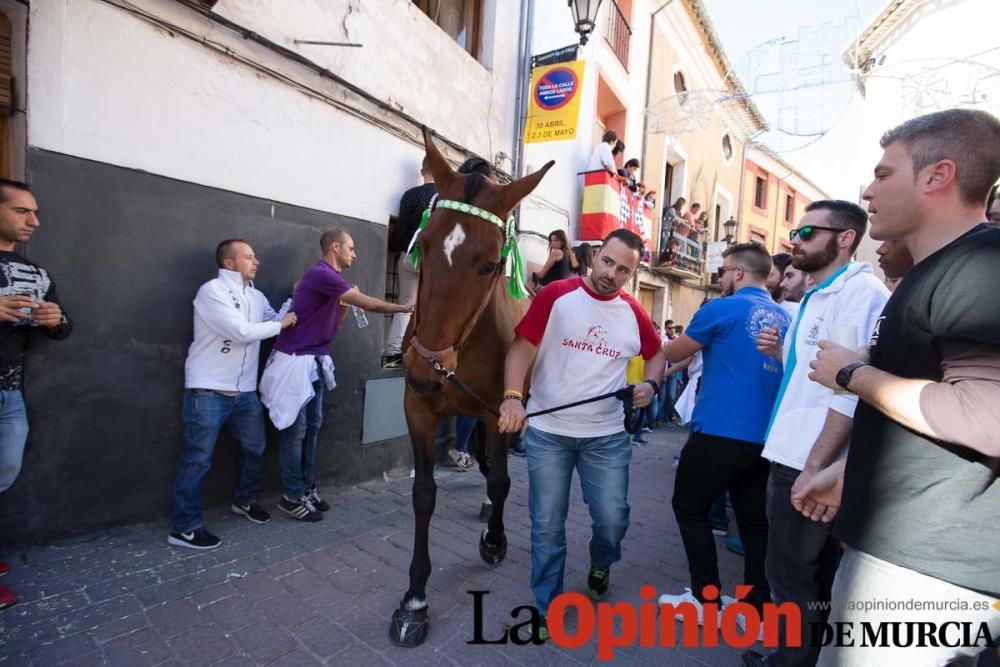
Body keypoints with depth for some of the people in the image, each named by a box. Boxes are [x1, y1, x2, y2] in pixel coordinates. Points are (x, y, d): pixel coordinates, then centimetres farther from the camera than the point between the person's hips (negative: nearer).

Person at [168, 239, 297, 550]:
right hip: (208, 390, -7)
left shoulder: (256, 296, 11)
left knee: (256, 447, 16)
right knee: (198, 459, 0)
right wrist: (280, 324, -9)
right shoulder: (212, 290, -11)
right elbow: (241, 332, -20)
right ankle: (185, 528, 13)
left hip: (245, 391, 7)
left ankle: (245, 501, 38)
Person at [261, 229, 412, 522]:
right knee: (294, 429, -2)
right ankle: (293, 497, 8)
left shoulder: (331, 279, 15)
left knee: (312, 427, 10)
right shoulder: (321, 274, -16)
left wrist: (344, 304, 5)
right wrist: (403, 308, -8)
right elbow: (367, 303, -17)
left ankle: (307, 489, 20)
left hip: (314, 362, 9)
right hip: (295, 362, -9)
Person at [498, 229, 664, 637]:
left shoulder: (634, 313, 3)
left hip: (607, 435, 3)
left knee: (613, 519, 8)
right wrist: (513, 396, -26)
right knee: (547, 526, 7)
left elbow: (656, 353, 20)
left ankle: (600, 566, 44)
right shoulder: (555, 296, -8)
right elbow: (522, 348, -11)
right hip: (547, 432, -2)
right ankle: (548, 606, 29)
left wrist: (650, 384, 0)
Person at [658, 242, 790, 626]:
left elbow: (674, 354, 1)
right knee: (754, 518, 16)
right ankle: (757, 607, 23)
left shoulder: (722, 309, -10)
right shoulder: (782, 318, 10)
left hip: (720, 432, -7)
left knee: (689, 508, 9)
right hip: (763, 436, 7)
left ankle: (707, 601, 16)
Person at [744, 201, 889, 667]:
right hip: (794, 454, 9)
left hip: (813, 462, -9)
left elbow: (853, 389, -23)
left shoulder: (860, 292, -15)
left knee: (789, 574, 5)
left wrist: (815, 467, -24)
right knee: (811, 571, 22)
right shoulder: (817, 297, 15)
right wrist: (781, 353, 3)